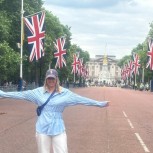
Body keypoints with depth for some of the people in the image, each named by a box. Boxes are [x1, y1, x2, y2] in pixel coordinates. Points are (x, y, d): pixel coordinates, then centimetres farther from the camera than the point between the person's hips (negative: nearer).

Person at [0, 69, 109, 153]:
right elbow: (21, 95, 5)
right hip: (42, 129, 1)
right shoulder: (38, 92, 3)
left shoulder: (65, 93, 0)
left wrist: (100, 104, -2)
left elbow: (81, 99, 0)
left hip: (58, 129, -1)